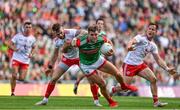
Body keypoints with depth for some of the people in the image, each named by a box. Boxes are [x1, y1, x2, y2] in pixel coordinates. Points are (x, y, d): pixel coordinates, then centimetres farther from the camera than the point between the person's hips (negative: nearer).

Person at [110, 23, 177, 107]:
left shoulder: (153, 46, 7)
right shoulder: (141, 38, -13)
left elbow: (158, 59, 11)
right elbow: (132, 41, -35)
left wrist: (167, 69, -2)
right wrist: (129, 46, -60)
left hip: (140, 65, 7)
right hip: (129, 64, -7)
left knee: (153, 79, -6)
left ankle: (156, 102, -1)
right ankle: (110, 91, 18)